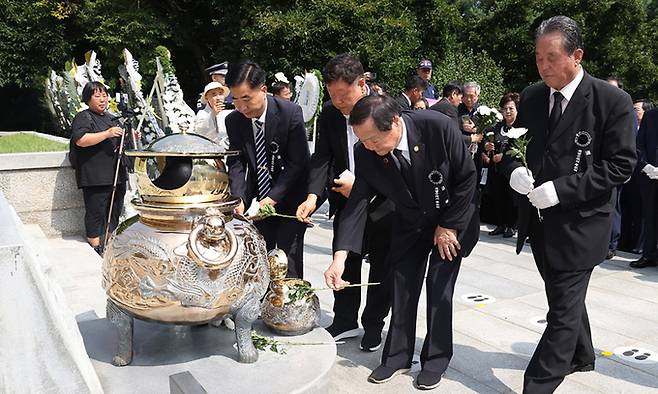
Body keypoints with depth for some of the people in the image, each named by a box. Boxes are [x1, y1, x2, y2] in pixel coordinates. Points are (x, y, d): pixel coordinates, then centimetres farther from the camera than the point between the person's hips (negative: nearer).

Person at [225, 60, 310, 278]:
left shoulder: (291, 113, -18)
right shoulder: (233, 121, -5)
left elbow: (297, 162, -17)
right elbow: (236, 163, -3)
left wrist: (273, 198, -24)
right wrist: (239, 198, -21)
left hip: (289, 200, -4)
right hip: (257, 200, 4)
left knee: (288, 261, -6)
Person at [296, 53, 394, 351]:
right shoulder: (329, 113, -5)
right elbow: (321, 157, -7)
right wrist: (313, 195, -22)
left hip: (382, 205, -4)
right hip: (345, 202, 4)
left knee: (381, 269, 10)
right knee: (344, 263, 14)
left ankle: (373, 325, 29)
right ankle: (345, 321, 32)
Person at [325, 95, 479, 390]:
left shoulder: (438, 127, -31)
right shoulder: (366, 154, -22)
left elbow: (467, 176, -19)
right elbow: (358, 201, -19)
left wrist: (448, 226, -15)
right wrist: (339, 257, -29)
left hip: (452, 220, -3)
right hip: (410, 225, 3)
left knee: (439, 288, -2)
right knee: (402, 288, 6)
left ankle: (436, 360, 17)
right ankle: (397, 356, 23)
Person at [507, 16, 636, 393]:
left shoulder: (613, 101, -12)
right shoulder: (531, 96, 4)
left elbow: (621, 165, -14)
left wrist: (561, 189, -23)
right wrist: (516, 169, -10)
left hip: (579, 223, -6)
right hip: (539, 220, 6)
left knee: (563, 310, -2)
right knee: (565, 299, 23)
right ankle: (581, 356, 46)